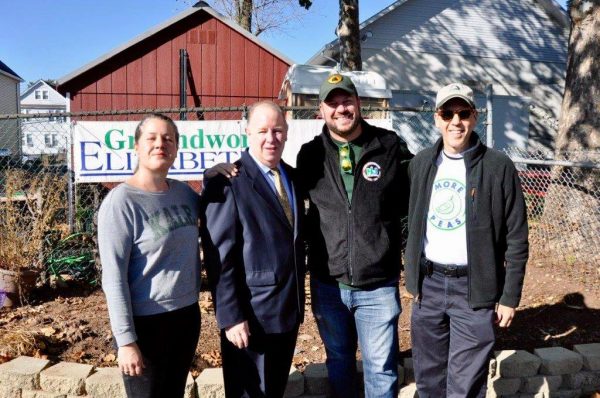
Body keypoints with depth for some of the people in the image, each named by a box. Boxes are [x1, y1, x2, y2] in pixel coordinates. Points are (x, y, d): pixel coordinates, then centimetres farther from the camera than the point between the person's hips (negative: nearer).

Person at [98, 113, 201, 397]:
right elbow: (113, 278, -16)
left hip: (187, 315, 6)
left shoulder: (182, 192, 3)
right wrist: (126, 340, -17)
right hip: (147, 322, -6)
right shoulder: (121, 201, -15)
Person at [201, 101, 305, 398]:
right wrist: (230, 317, -19)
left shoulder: (292, 177, 8)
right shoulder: (227, 183, -14)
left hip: (289, 311, 7)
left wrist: (297, 299, 12)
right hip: (250, 317, -7)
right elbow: (219, 258, -17)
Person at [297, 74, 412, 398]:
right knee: (338, 362, 20)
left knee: (381, 369, 9)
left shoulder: (390, 147, -5)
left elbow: (413, 201, 2)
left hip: (378, 285, -2)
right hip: (328, 284, 2)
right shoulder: (310, 154, 1)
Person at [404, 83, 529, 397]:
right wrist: (413, 277, 8)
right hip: (428, 284, 4)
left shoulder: (498, 167, -7)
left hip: (474, 288, -4)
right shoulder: (421, 164, 5)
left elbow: (516, 238, -5)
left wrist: (509, 297, -5)